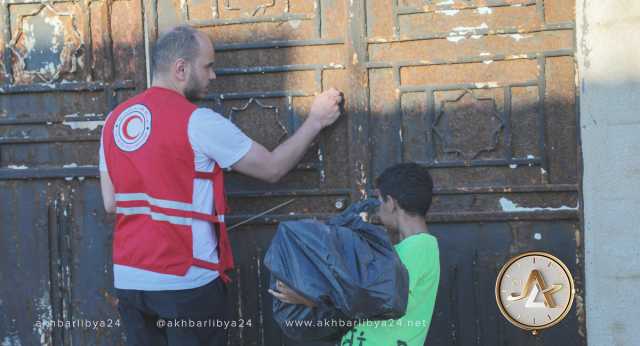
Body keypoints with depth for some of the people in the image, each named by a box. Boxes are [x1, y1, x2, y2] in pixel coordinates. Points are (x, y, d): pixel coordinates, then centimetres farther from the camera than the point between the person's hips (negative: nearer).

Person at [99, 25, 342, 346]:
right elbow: (272, 168, -4)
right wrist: (316, 120, 7)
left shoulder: (114, 120, 7)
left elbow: (110, 203, 10)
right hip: (186, 281, -6)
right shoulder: (197, 121, -12)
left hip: (129, 279, 6)